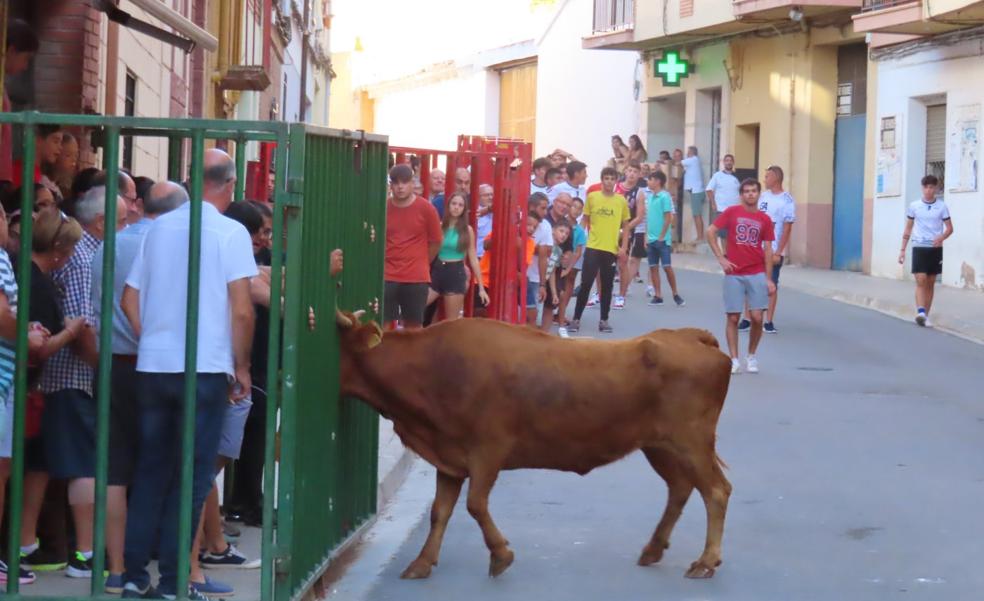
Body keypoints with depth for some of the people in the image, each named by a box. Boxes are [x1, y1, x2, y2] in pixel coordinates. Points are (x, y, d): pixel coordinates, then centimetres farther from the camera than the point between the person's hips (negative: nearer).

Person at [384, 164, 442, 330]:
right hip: (387, 277, 1)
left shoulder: (426, 209, -4)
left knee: (413, 326, 6)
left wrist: (421, 265, 10)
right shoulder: (383, 208, 1)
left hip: (416, 278, -1)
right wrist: (388, 262, 11)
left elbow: (436, 242, 5)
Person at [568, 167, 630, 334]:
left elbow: (625, 226, 9)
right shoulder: (592, 197, 0)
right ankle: (576, 319, 4)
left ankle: (604, 320, 15)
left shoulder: (621, 201, 2)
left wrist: (624, 247, 0)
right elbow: (585, 220, 7)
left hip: (611, 249, 1)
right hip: (593, 247, -1)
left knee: (607, 286, 6)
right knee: (586, 283, -2)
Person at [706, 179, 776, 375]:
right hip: (734, 274, -1)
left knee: (757, 317, -4)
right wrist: (721, 258, -5)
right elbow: (709, 233, 1)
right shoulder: (732, 212, 1)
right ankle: (734, 360, 8)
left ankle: (751, 357, 15)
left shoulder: (764, 219, 7)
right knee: (733, 317, 0)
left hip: (757, 274, 1)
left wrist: (769, 279, 3)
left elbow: (768, 250, 8)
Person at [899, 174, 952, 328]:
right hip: (919, 247, -1)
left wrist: (941, 238, -18)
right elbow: (908, 229, 10)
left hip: (935, 249, 1)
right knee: (921, 281, -14)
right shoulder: (914, 206, 3)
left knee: (930, 283, 6)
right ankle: (920, 312, -24)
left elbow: (949, 228, 4)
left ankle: (926, 316, 12)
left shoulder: (942, 207, 1)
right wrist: (902, 250, 7)